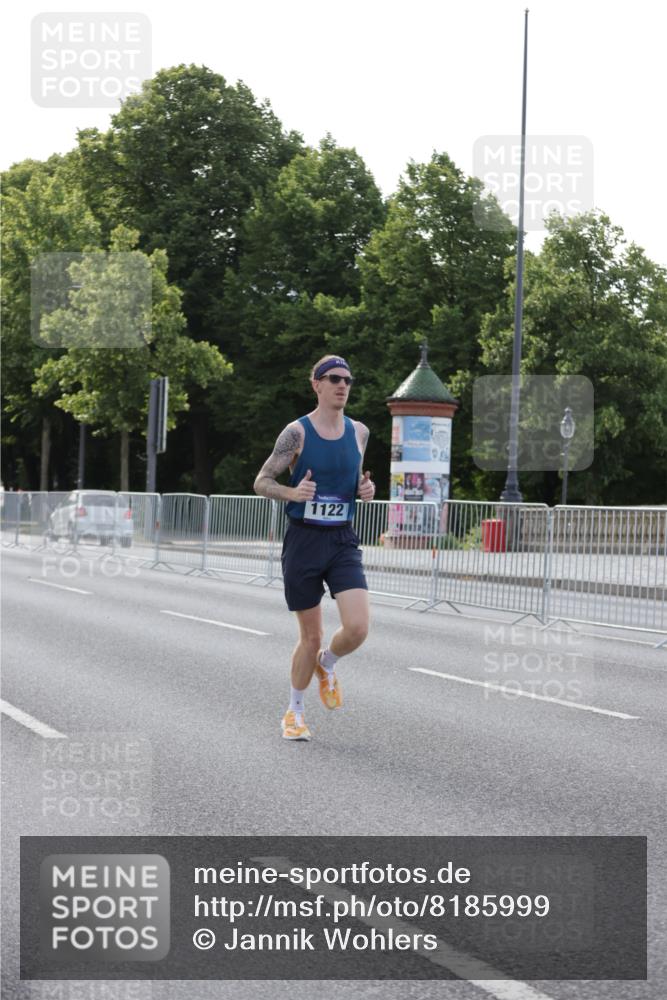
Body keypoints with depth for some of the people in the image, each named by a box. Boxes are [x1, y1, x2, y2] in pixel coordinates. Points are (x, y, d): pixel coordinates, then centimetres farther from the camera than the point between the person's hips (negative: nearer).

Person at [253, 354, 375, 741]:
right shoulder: (297, 432, -7)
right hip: (304, 540, -3)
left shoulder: (359, 432, 6)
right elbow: (261, 482, -3)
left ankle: (327, 664, 20)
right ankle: (295, 712, 25)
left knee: (358, 628, -15)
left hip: (343, 541, 3)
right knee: (311, 637, 3)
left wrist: (367, 489, -1)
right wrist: (292, 492, -23)